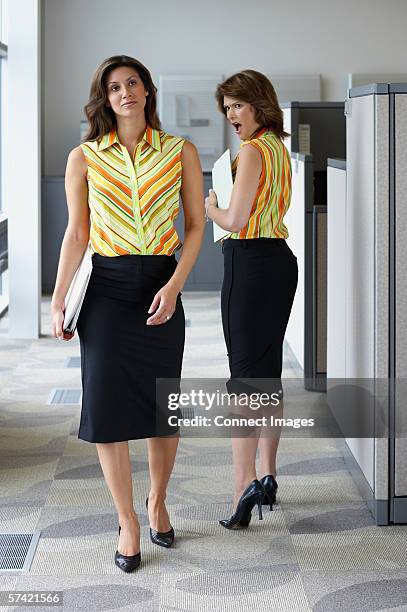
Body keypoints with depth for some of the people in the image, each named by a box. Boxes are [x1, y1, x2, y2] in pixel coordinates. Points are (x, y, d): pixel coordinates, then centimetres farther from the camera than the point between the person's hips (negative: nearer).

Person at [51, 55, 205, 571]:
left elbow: (196, 225, 4)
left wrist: (174, 286, -9)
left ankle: (157, 501, 31)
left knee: (164, 404, 6)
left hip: (161, 286, 1)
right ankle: (127, 522, 10)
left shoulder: (181, 153, 3)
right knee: (107, 406, -4)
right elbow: (76, 233, 5)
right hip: (107, 288, 0)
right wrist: (58, 302, 0)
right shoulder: (84, 158, 3)